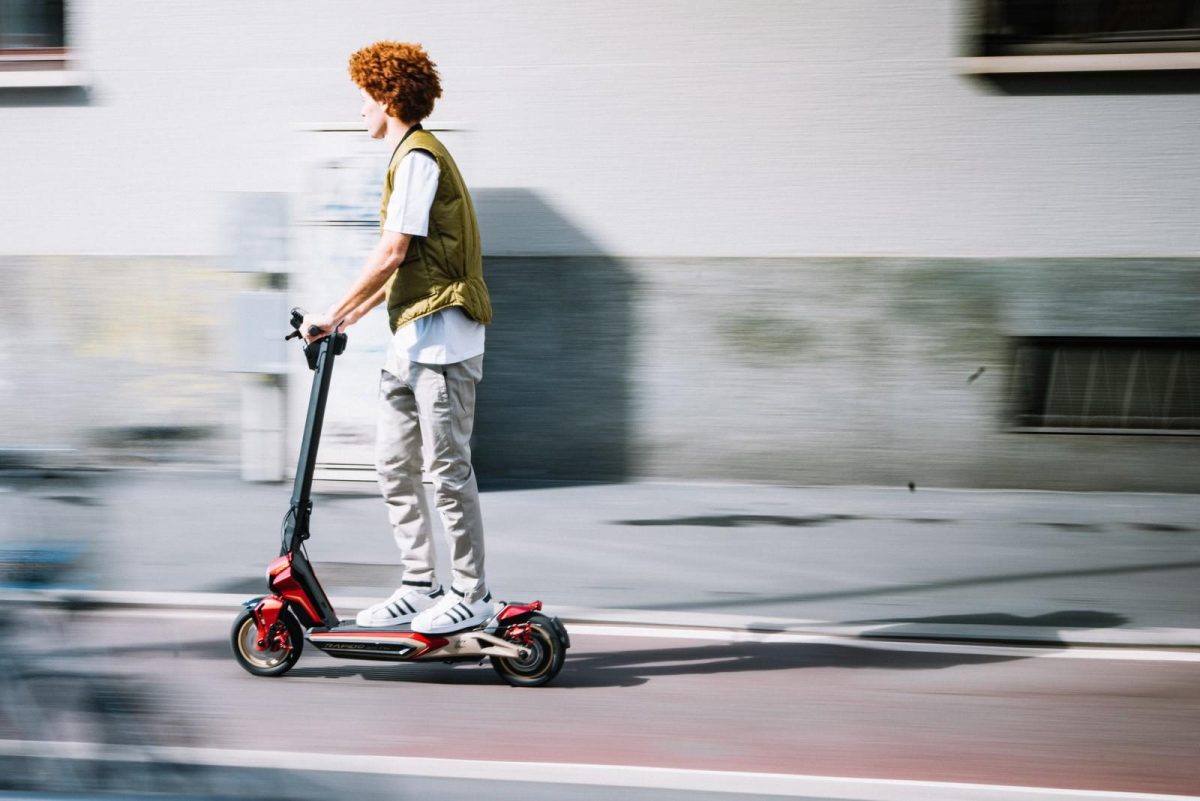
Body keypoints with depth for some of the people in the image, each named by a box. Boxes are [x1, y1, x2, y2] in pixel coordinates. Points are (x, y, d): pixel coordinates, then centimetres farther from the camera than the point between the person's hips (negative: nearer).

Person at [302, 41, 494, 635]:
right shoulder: (412, 155, 20)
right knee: (394, 464, 10)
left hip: (442, 334, -10)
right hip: (412, 337, 10)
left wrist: (335, 316, -11)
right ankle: (419, 586, 15)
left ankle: (471, 596, 0)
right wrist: (352, 317, 18)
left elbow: (391, 254, -17)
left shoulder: (417, 156, -12)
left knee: (448, 465, -6)